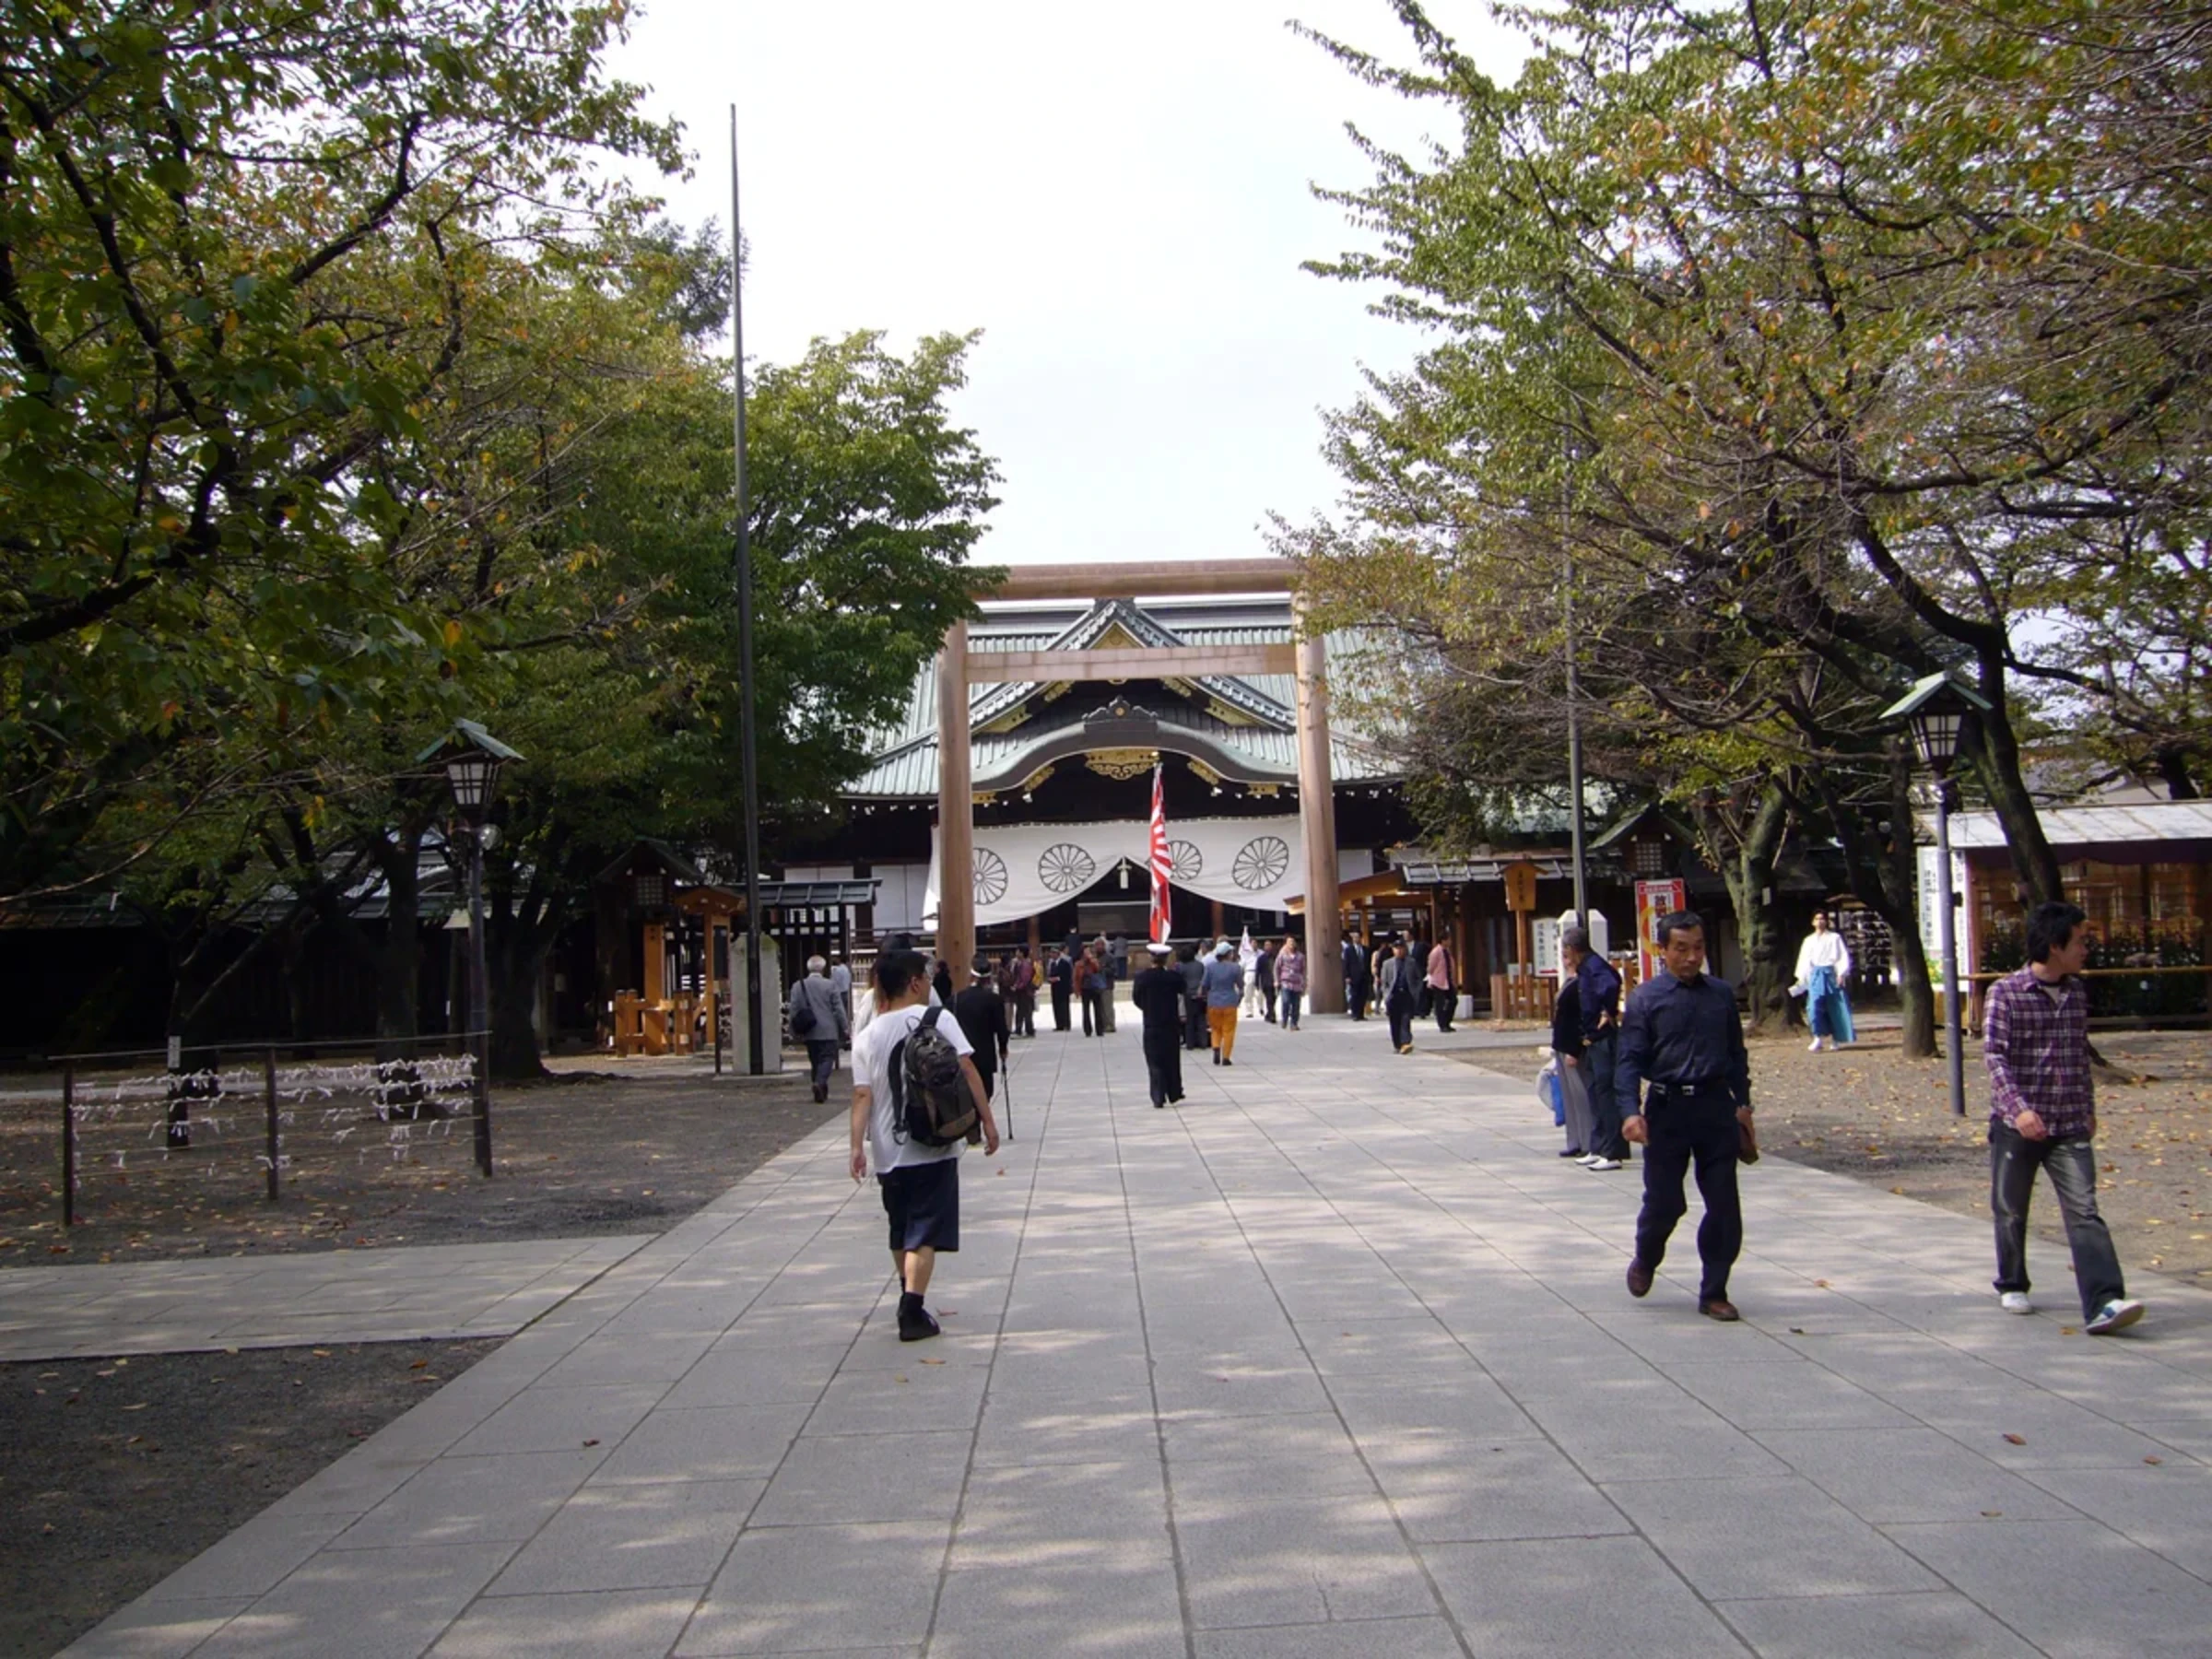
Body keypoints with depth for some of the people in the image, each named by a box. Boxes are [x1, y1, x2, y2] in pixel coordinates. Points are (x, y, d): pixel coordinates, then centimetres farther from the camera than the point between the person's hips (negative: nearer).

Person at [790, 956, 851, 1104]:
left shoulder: (798, 986, 1)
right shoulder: (830, 985, -7)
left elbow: (794, 1011, 2)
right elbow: (838, 1009, -6)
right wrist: (845, 1027, 2)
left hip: (808, 1032, 3)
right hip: (828, 1031, -3)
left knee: (815, 1061, 13)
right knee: (827, 1059, -1)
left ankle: (821, 1091, 15)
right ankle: (820, 1082, -24)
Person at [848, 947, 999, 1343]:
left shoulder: (868, 1036, 4)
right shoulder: (938, 1020, -4)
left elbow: (863, 1095, -3)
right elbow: (967, 1071, -9)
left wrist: (857, 1146, -5)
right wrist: (987, 1119, -5)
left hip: (889, 1151, 4)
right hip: (934, 1147, -4)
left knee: (901, 1232, 18)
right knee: (924, 1233, -2)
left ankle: (909, 1304, 29)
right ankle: (912, 1313, -11)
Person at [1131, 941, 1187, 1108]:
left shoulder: (1142, 977, -9)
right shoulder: (1173, 977, -10)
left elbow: (1136, 998, 0)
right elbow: (1181, 993, 0)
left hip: (1151, 1026, -1)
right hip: (1171, 1025, 1)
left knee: (1155, 1063, 4)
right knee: (1172, 1061, 15)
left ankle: (1158, 1098, -2)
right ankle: (1174, 1095, 21)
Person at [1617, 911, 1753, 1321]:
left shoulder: (1722, 994, 7)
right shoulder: (1646, 998, -3)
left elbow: (1736, 1053, 15)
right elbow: (1630, 1060, -7)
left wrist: (1743, 1103, 12)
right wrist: (1631, 1111, -17)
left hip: (1716, 1107, 3)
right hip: (1667, 1109, -3)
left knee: (1724, 1205, 3)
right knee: (1664, 1202, 3)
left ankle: (1714, 1292, 16)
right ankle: (1644, 1261, 34)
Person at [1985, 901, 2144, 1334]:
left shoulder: (2077, 992, 8)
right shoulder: (2006, 993, -9)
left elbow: (2081, 1054, 18)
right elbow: (1994, 1055, -16)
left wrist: (2088, 1108, 21)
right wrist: (2018, 1107, -28)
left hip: (2070, 1125, 3)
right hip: (2017, 1125, -3)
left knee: (2084, 1212, -9)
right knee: (2011, 1211, 12)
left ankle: (2103, 1303, -17)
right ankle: (2012, 1286, 32)